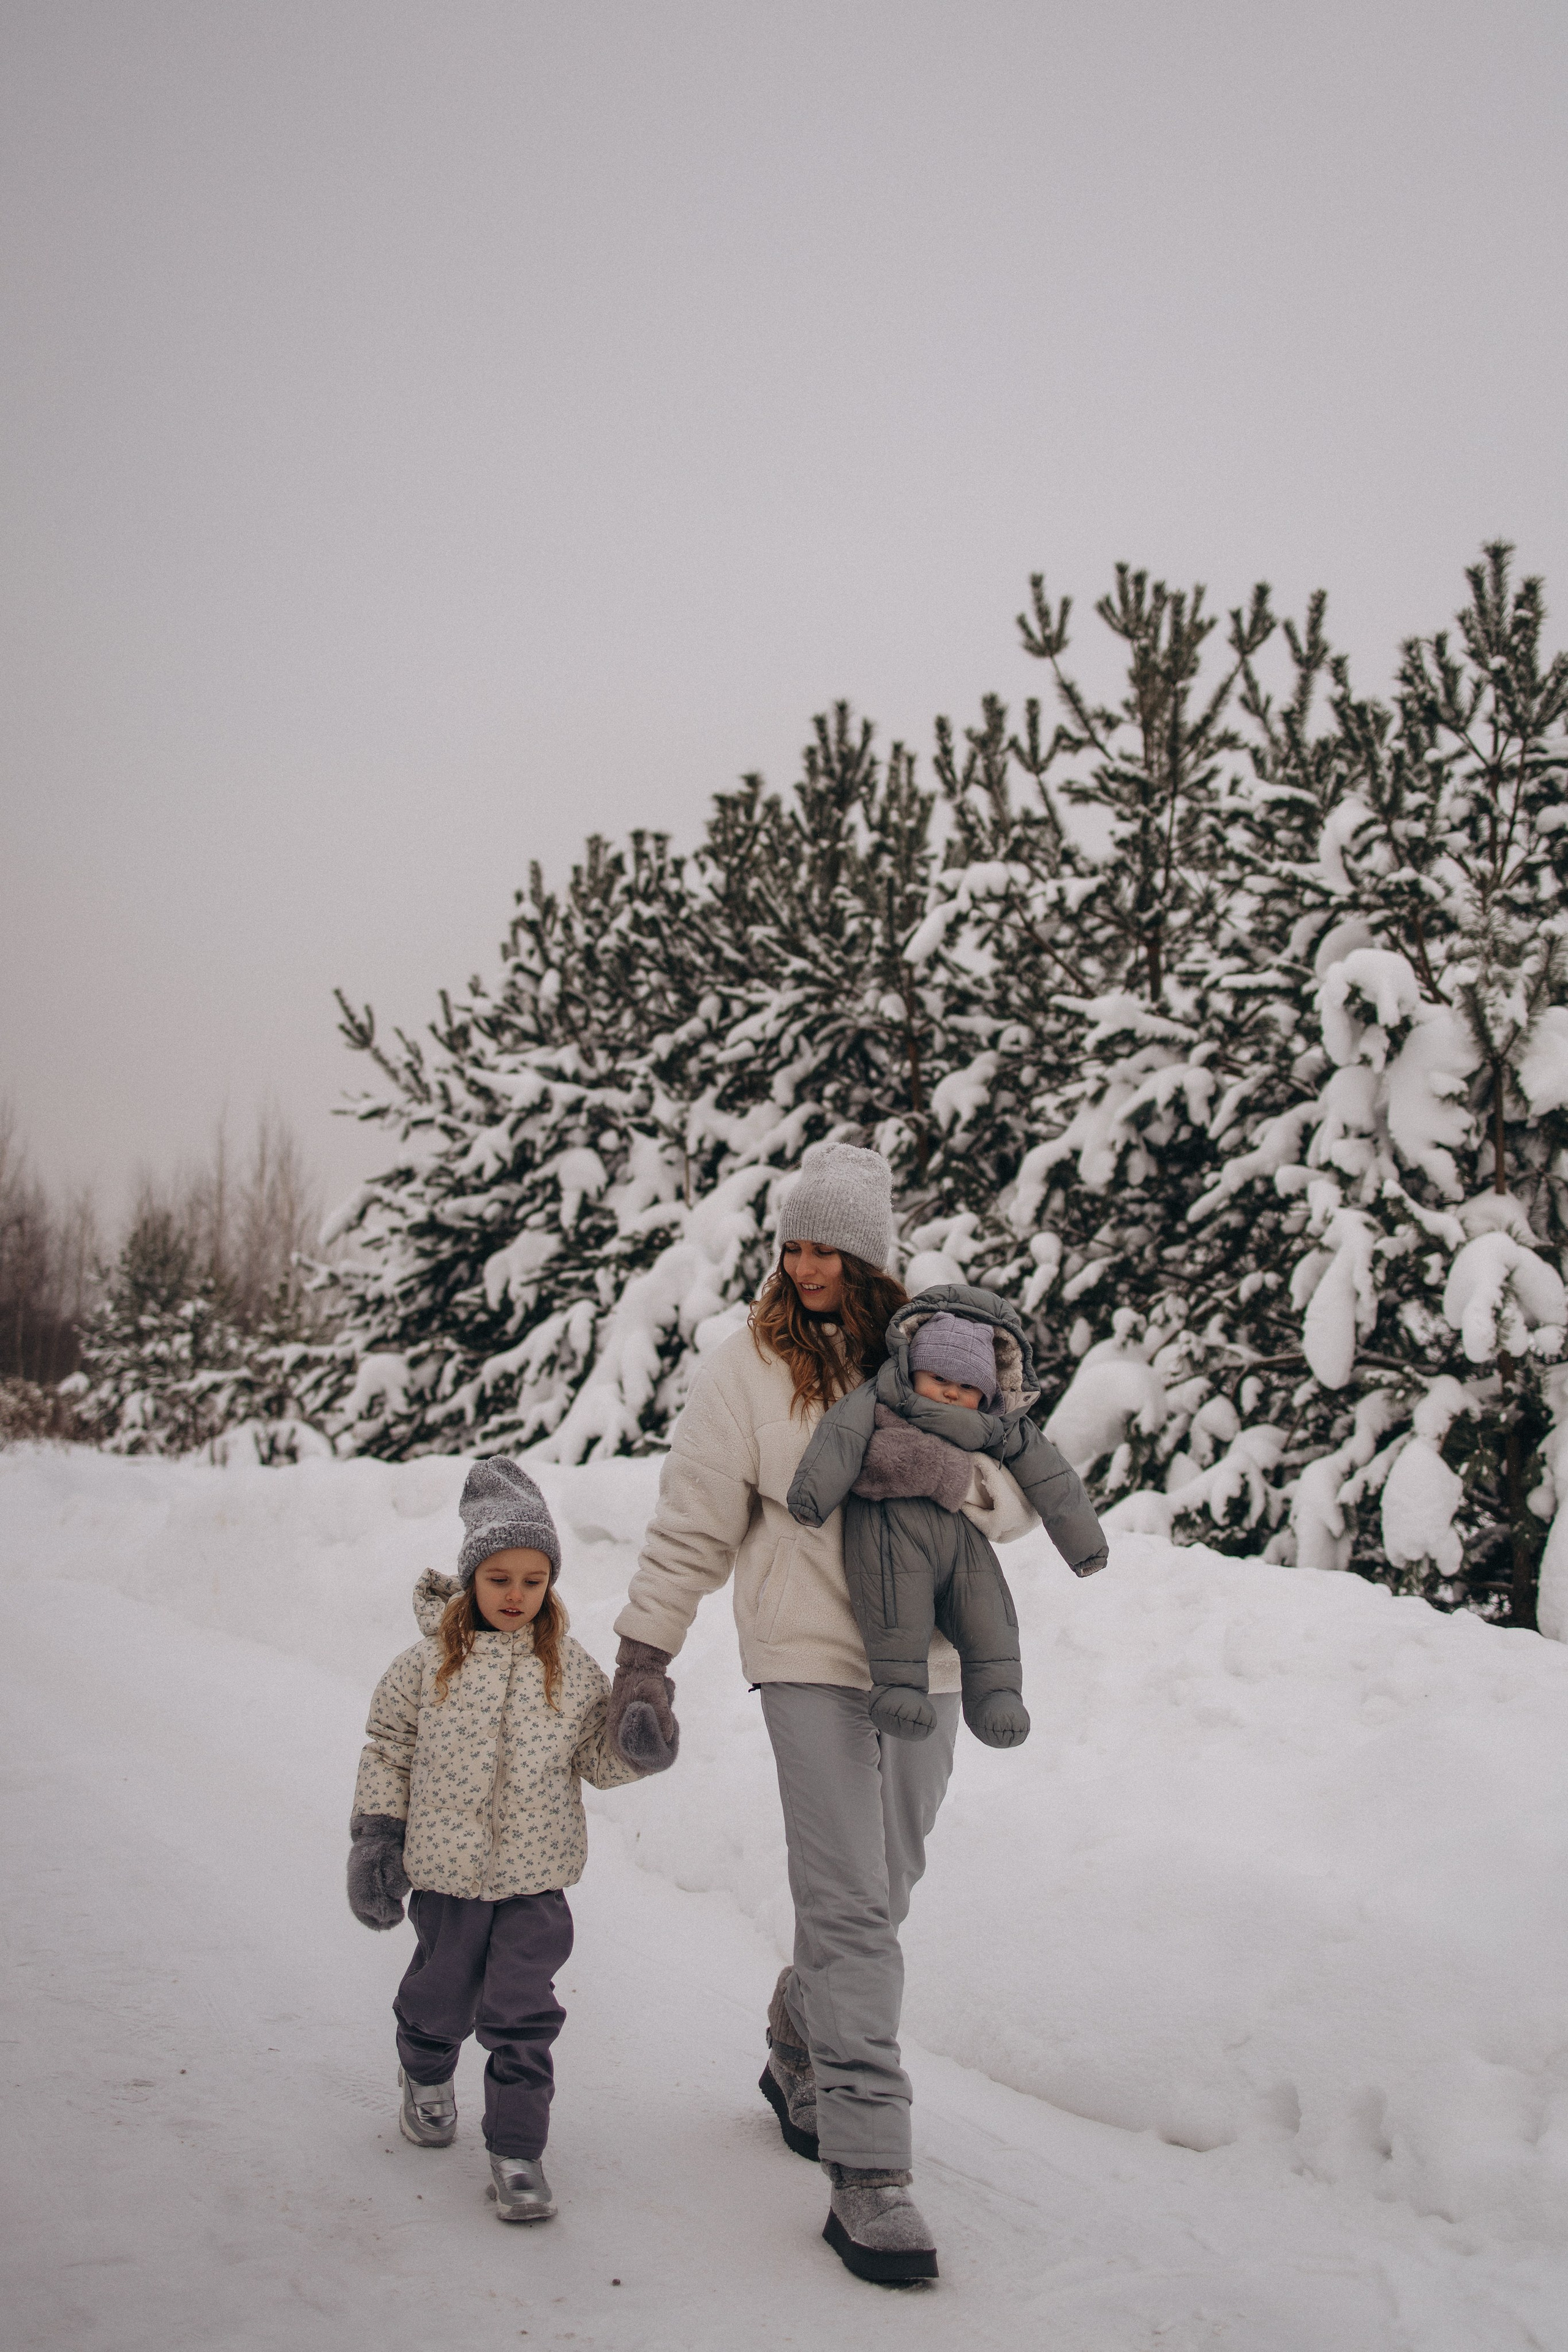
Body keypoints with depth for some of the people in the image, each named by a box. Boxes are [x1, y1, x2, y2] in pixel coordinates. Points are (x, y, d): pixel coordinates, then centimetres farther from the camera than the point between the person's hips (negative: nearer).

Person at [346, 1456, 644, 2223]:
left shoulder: (571, 1669, -3)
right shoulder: (429, 1663, -7)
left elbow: (600, 1761, 2)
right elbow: (389, 1749, 2)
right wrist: (374, 1840, 0)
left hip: (536, 1873, 0)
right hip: (447, 1868, 0)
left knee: (522, 2014, -2)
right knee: (442, 1993, 18)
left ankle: (517, 2152, 12)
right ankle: (425, 2076, 49)